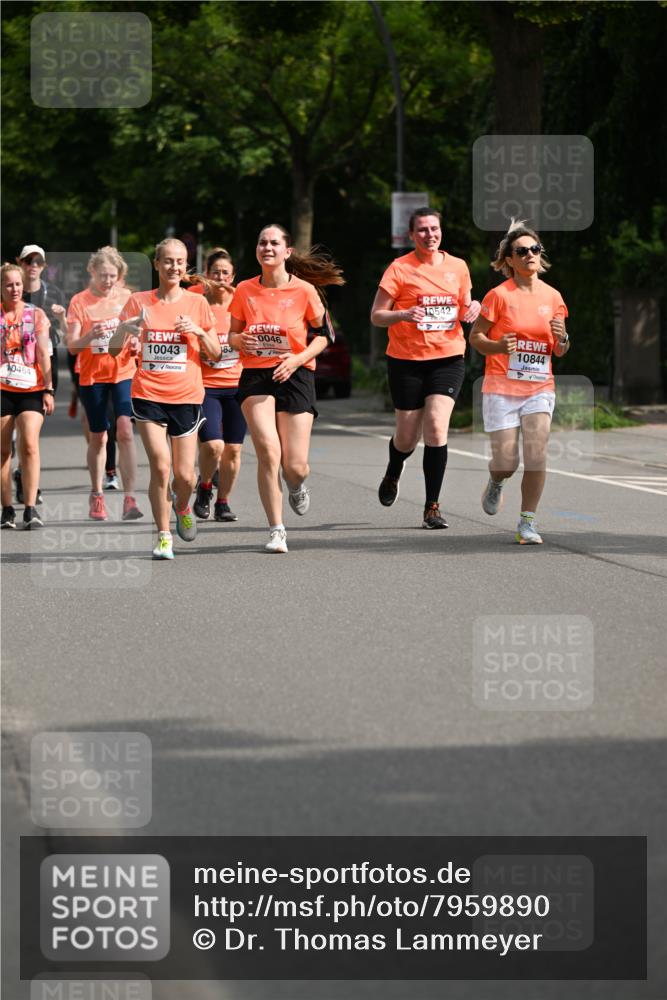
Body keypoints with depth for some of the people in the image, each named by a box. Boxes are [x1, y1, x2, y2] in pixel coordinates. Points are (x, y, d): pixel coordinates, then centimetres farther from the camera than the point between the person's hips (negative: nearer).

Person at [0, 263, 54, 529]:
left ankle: (30, 509, -14)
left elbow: (43, 354, 4)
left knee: (30, 445, -14)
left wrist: (48, 389, 0)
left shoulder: (36, 315, 6)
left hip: (31, 389, -1)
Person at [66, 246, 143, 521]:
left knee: (125, 429, -16)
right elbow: (72, 345, -6)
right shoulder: (80, 301, -3)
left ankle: (129, 499, -19)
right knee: (98, 437, 7)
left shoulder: (127, 298, 3)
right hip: (92, 375, 0)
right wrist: (89, 336, -27)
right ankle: (96, 496, 24)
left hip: (123, 372, 0)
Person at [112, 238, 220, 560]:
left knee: (184, 474, 1)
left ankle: (182, 506, 35)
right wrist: (126, 327, -19)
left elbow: (215, 354, 8)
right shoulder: (139, 302, 3)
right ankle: (163, 536, -2)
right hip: (148, 395, -1)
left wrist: (199, 331, -11)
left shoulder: (197, 303, 4)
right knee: (160, 466, -13)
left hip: (186, 397, 1)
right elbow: (114, 349, 1)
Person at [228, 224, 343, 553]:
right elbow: (232, 334, 14)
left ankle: (296, 487, 35)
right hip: (255, 377, 1)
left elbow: (322, 334, 4)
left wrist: (299, 358, -12)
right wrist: (241, 341, -10)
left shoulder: (305, 290, -3)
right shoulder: (245, 291, 4)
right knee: (268, 451, -17)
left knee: (295, 466, -5)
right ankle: (276, 530, -7)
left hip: (295, 376, -1)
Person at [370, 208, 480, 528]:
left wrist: (473, 308, -2)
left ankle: (432, 508, -9)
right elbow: (376, 315, -3)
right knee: (408, 436, 6)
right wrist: (404, 314, -23)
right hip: (406, 360, -2)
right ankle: (392, 475, 43)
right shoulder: (400, 268, -4)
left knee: (436, 427, -15)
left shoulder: (458, 267, 8)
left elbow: (464, 307, 21)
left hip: (447, 358, 2)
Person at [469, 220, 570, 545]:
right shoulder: (499, 295, -5)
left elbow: (559, 351, 14)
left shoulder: (552, 297, 7)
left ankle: (527, 523, -4)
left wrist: (562, 339, -10)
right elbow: (475, 337, -2)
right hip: (501, 387, -3)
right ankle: (496, 482, 34)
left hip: (539, 387, 3)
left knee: (537, 454, -14)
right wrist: (498, 346, -22)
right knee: (506, 462, -4)